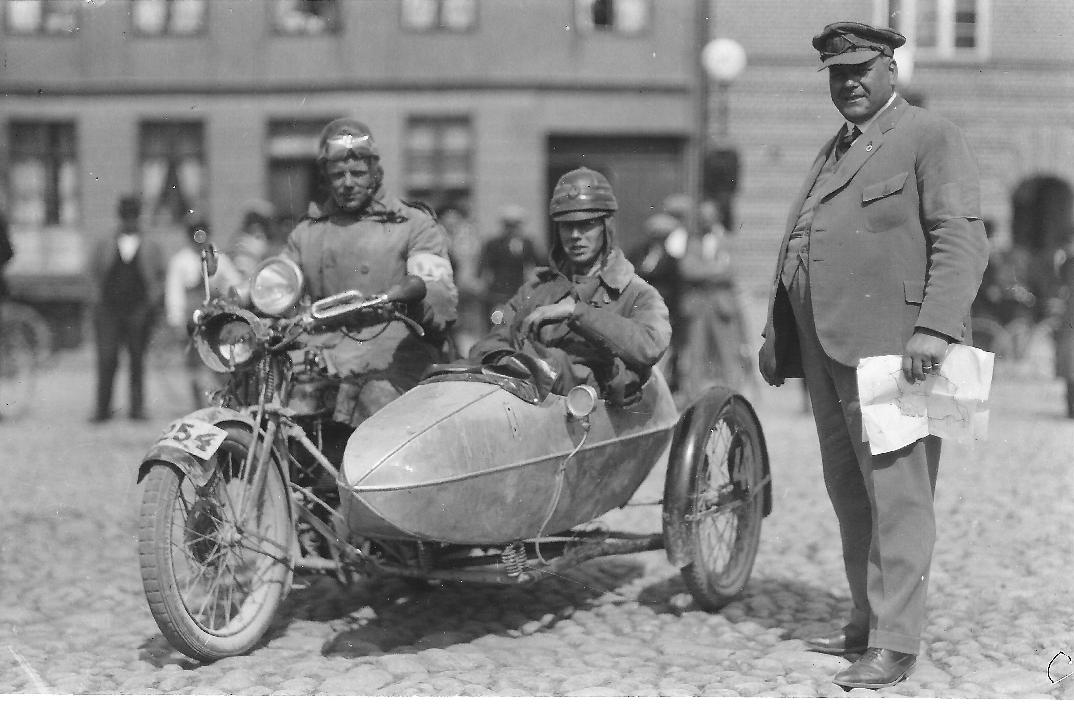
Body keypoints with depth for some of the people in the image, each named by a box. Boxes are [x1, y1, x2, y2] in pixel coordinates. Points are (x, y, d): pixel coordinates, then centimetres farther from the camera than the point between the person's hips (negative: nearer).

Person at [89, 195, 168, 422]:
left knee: (137, 360, 2)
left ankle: (137, 407, 10)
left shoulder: (151, 247, 9)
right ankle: (102, 408, -2)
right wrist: (97, 302, 4)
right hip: (108, 309, 1)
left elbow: (161, 278, 11)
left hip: (139, 311, 0)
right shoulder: (104, 245, 12)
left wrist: (153, 303, -1)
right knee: (106, 359, -7)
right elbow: (94, 274, 14)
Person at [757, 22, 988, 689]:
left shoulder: (932, 137, -1)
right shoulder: (833, 151, 25)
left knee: (896, 495, -7)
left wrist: (935, 327, -23)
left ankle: (896, 643, -4)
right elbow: (795, 248, 27)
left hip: (890, 347, -8)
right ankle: (867, 619, 23)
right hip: (825, 350, 8)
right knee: (849, 492, 13)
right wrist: (776, 334, 22)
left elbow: (962, 240, -12)